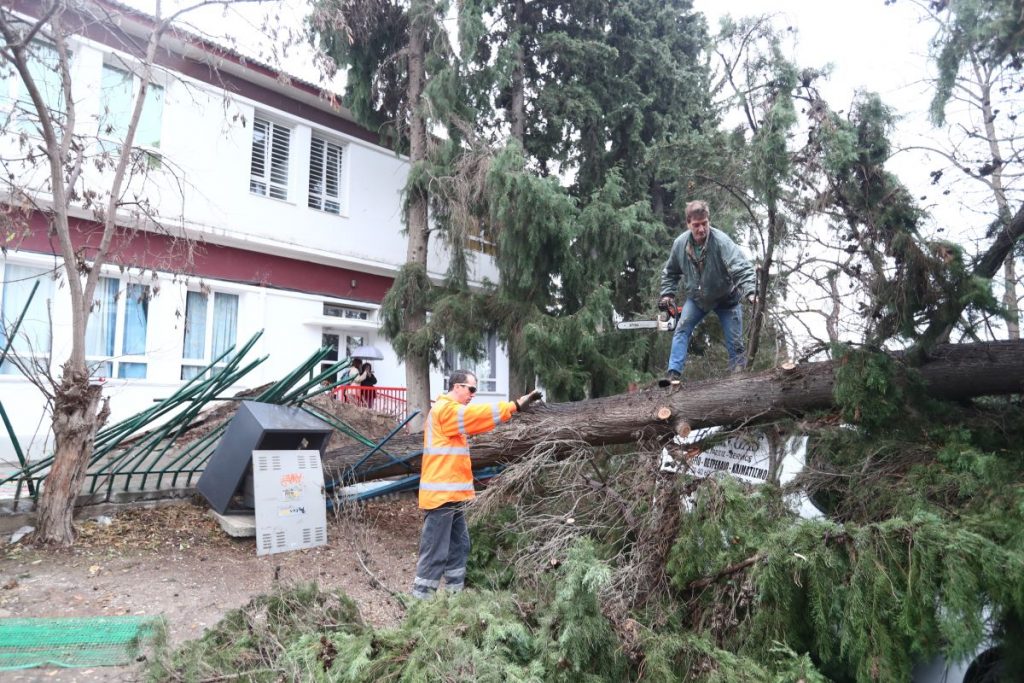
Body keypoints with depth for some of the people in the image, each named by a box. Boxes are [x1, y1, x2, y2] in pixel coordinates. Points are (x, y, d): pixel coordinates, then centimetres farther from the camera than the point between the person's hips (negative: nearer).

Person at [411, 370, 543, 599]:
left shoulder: (452, 412, 21)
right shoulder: (444, 410, -14)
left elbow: (475, 421, 15)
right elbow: (478, 414, -23)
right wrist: (515, 405, -23)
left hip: (451, 494, 11)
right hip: (441, 494, -11)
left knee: (459, 546, 17)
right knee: (435, 551, -5)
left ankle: (455, 593, 26)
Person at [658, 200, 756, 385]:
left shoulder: (721, 241, -30)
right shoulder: (680, 243, -14)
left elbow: (742, 268, -38)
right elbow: (670, 272, 4)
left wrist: (749, 292, -51)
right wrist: (667, 294, -5)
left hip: (726, 298, -3)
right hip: (697, 298, 3)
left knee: (735, 343, 0)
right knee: (681, 330, -12)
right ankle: (674, 373, -13)